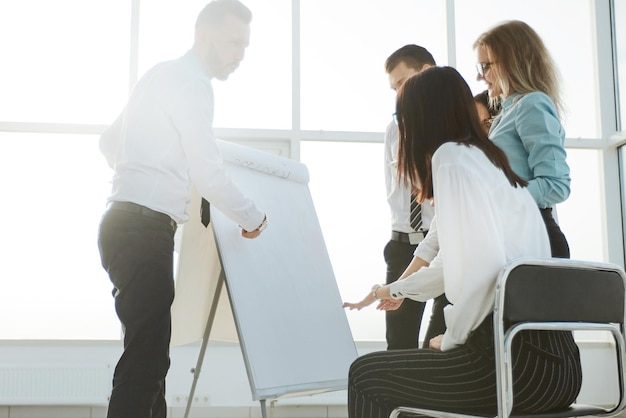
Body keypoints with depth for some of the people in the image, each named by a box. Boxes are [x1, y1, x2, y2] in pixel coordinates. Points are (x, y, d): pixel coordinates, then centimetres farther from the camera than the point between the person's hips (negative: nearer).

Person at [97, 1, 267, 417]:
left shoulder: (163, 76, 22)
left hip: (126, 225, 10)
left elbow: (109, 142, 30)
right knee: (145, 357, -14)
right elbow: (208, 174, -15)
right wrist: (252, 218, -2)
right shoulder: (191, 82, -9)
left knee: (152, 355, 10)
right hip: (143, 229, -10)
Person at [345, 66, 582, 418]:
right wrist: (398, 289, 56)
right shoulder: (489, 158, 23)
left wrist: (452, 338, -4)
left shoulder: (452, 156, -5)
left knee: (366, 375, 8)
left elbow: (483, 266, -19)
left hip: (516, 360, -9)